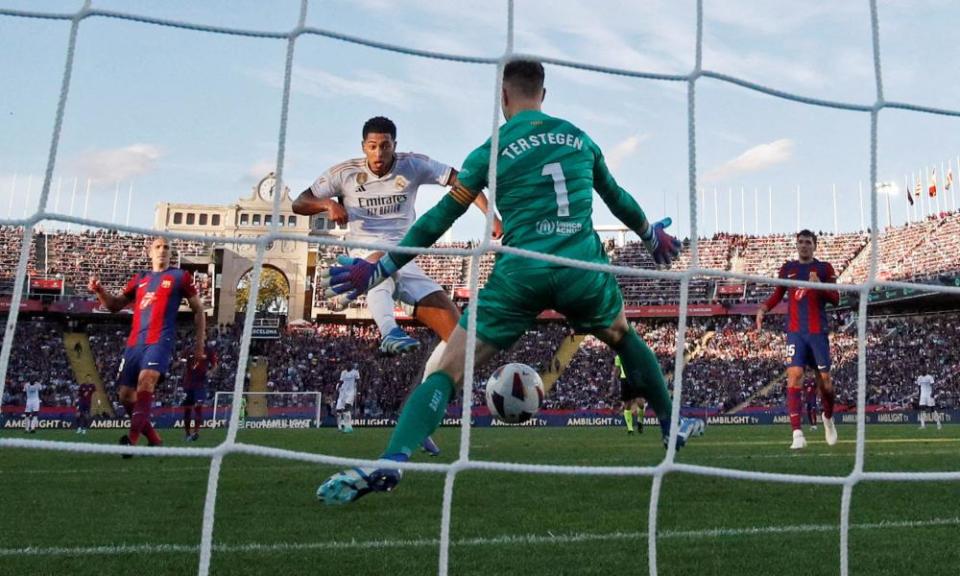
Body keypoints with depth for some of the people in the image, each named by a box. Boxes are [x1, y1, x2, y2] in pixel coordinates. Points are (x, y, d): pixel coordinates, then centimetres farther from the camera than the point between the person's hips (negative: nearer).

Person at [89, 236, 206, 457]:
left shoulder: (180, 277, 7)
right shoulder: (139, 279, 19)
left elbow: (198, 309, 10)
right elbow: (115, 305, 23)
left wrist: (199, 344, 5)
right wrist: (99, 291, 2)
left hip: (160, 340, -6)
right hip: (134, 342, 6)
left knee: (146, 380, -29)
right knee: (125, 395, 2)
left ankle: (132, 439, -34)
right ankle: (154, 440, 15)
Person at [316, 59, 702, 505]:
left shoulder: (492, 150, 4)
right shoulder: (579, 138, 14)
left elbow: (439, 219, 4)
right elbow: (616, 197, 28)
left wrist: (379, 269, 10)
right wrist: (652, 236, 47)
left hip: (520, 274, -3)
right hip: (582, 269, 3)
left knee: (449, 369, 0)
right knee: (624, 337, 33)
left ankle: (390, 463, -17)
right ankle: (672, 428, 40)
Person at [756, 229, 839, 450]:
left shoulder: (824, 268, 5)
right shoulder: (787, 268, 11)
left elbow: (835, 299, -2)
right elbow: (778, 294, 19)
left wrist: (819, 286, -21)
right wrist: (763, 308, 0)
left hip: (818, 331, 0)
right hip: (795, 331, 1)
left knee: (824, 378, 6)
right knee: (794, 375, -14)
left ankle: (828, 417, 37)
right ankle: (797, 433, -17)